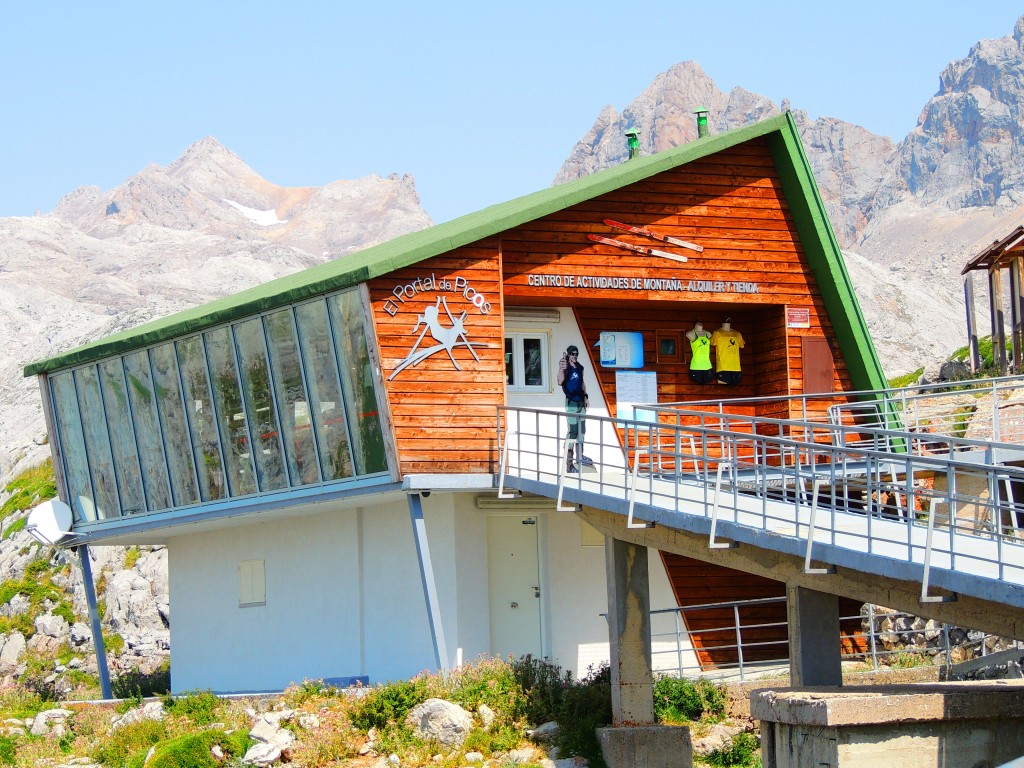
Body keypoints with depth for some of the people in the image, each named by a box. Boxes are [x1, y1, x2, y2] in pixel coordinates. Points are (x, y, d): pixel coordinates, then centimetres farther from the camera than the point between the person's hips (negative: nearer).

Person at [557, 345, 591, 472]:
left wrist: (586, 397, 19)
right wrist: (561, 369, -51)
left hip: (581, 401, 8)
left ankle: (580, 456, 34)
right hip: (571, 402, -8)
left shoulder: (580, 367, 6)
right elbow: (560, 382, -35)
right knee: (572, 431, -8)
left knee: (581, 429, 18)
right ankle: (569, 463, -6)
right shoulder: (565, 368, -17)